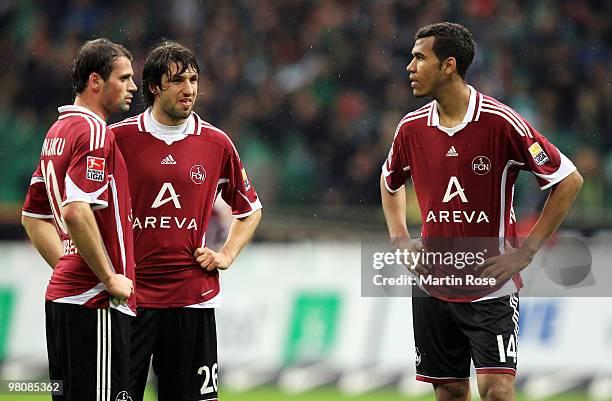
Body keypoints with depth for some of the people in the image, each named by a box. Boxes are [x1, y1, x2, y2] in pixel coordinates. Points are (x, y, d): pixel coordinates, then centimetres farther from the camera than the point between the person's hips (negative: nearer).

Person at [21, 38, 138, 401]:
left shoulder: (58, 130, 17)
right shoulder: (94, 132, -12)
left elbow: (33, 216, 24)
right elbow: (75, 211, -26)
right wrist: (110, 277, -18)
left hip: (61, 294, 10)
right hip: (96, 302, -10)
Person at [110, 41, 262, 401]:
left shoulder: (217, 143, 5)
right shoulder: (119, 138, -1)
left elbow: (251, 210, 20)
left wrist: (226, 256, 7)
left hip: (192, 297, 2)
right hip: (128, 296, -2)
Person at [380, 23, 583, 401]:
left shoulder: (500, 121, -14)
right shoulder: (412, 127, 2)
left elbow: (570, 179, -10)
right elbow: (391, 181, 25)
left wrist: (526, 252, -11)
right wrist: (400, 239, 9)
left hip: (491, 287, -5)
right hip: (433, 283, 5)